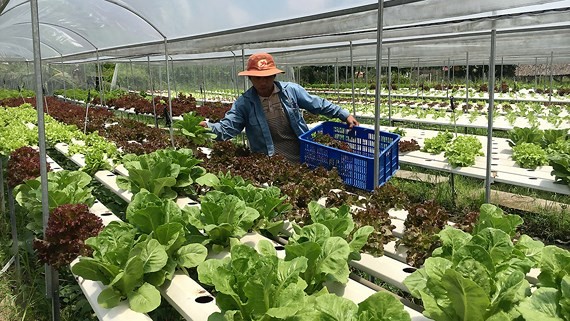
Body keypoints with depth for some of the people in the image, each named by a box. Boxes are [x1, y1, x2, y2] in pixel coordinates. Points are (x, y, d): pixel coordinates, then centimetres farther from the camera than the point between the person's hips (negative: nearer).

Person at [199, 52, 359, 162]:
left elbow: (318, 105, 6)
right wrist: (209, 127, -33)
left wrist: (345, 115, 6)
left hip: (304, 159, 2)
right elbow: (227, 126, -12)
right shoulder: (244, 103, -5)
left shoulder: (292, 90, -3)